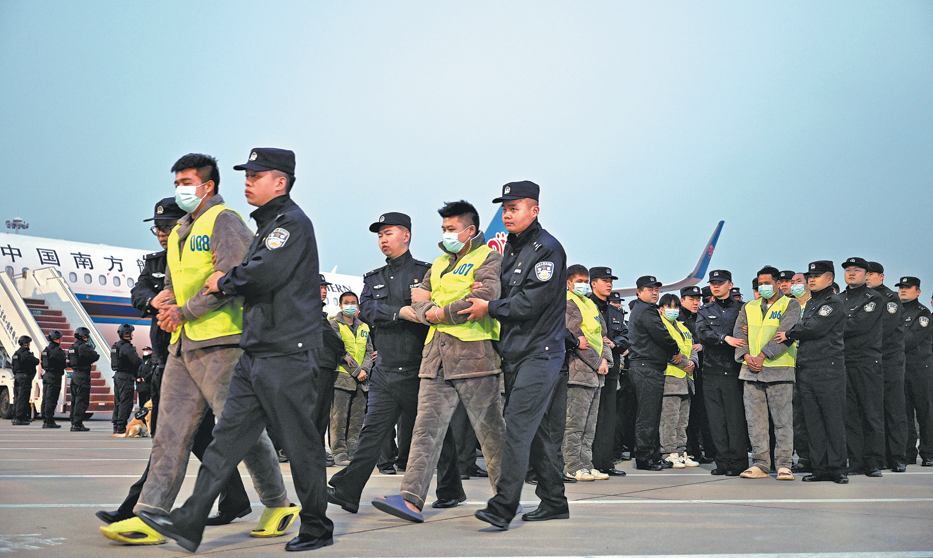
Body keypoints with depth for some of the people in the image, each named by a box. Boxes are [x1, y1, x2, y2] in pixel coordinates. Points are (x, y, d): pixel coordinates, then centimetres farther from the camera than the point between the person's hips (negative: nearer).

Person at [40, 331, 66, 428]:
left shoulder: (45, 350, 14)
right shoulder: (57, 351, -14)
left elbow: (42, 363, 18)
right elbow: (63, 364, -14)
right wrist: (67, 363, 8)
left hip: (46, 376, 9)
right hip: (54, 377, -9)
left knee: (45, 399, 11)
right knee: (51, 400, -8)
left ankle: (45, 421, 15)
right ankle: (49, 422, -8)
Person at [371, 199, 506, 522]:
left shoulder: (489, 259, 1)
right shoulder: (440, 264, 24)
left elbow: (483, 300, -15)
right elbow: (419, 299, 15)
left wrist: (439, 311, -7)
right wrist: (428, 311, -8)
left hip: (475, 354, -6)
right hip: (437, 357, 6)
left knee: (491, 429, 4)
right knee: (427, 426, -5)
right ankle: (411, 499, -11)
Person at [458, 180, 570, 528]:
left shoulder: (547, 248, -9)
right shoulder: (510, 249, 19)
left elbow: (533, 300, -17)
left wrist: (490, 308, -12)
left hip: (541, 353, -9)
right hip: (515, 353, 9)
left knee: (518, 427, -14)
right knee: (539, 431, 12)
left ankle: (503, 506, -15)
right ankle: (554, 502, 20)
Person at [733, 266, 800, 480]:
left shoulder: (790, 305, 4)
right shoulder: (749, 308, 19)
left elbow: (785, 333, -9)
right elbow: (739, 332, 10)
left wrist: (762, 356, -16)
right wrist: (746, 355, -8)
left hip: (779, 369, -4)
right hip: (751, 371, 4)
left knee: (783, 420, -3)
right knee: (755, 420, 4)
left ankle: (784, 465, 2)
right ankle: (760, 464, 10)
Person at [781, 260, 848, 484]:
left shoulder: (834, 303, -5)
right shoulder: (810, 304, 22)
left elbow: (815, 328, -16)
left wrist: (789, 334, -4)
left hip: (828, 371, -8)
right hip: (805, 371, 8)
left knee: (833, 421, -3)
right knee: (813, 422, 7)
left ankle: (837, 468, 2)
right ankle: (820, 468, 12)